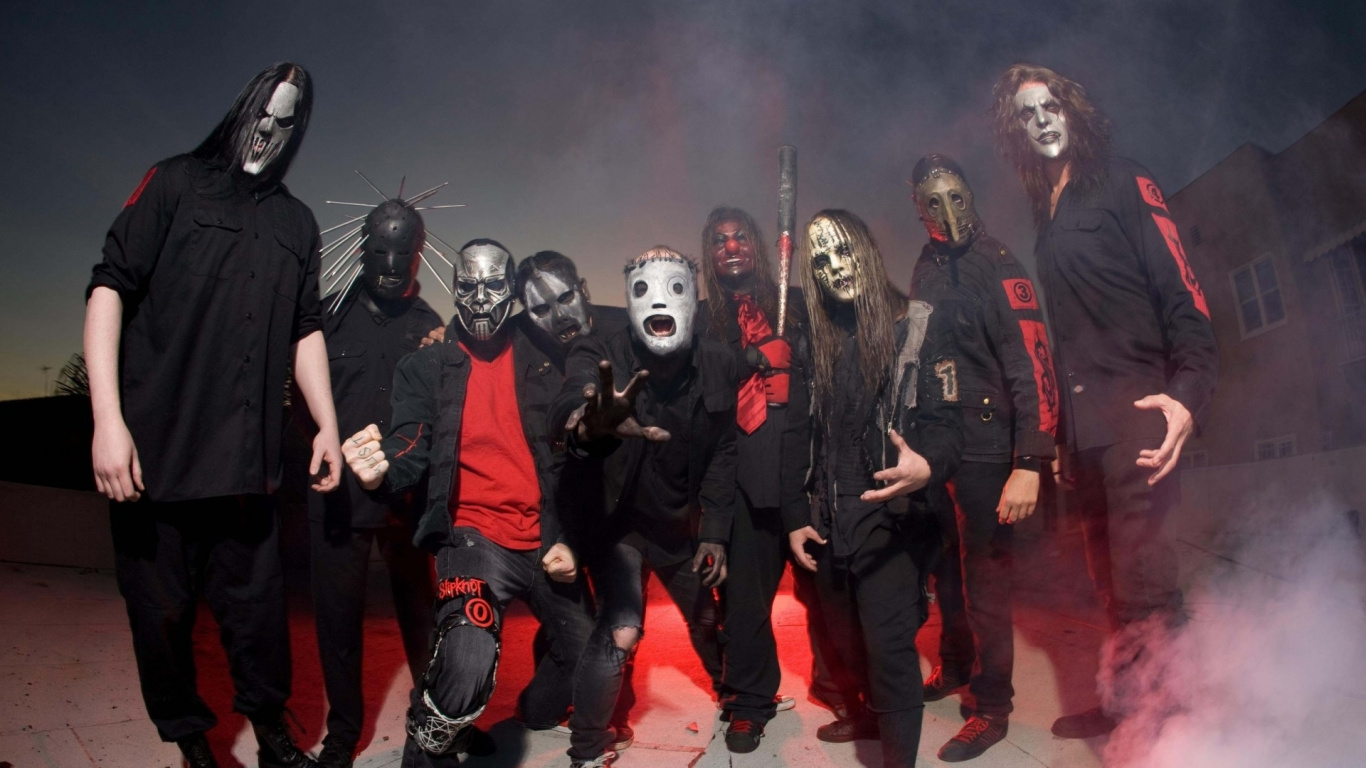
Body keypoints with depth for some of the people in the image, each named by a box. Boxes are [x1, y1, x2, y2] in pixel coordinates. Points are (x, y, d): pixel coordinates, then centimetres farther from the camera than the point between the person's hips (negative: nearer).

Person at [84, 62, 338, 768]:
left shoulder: (297, 223, 15)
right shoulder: (175, 185, 3)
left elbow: (306, 330, 15)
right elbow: (109, 287, -5)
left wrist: (327, 424, 6)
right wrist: (108, 419, -14)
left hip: (246, 460, 3)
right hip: (154, 452, -2)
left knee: (256, 604, 8)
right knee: (163, 609, 9)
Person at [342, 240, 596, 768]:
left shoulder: (541, 366, 9)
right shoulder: (426, 367, 5)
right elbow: (411, 451, -7)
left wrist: (566, 540, 0)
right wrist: (381, 469, -30)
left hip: (542, 541, 4)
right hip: (474, 535, -3)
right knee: (469, 658, -30)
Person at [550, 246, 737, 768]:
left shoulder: (717, 363, -9)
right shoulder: (600, 355, -21)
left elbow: (722, 451, -2)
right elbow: (569, 402, -44)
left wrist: (715, 531, -6)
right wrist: (590, 423, -68)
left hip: (679, 522, 4)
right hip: (614, 519, -4)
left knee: (706, 617, 19)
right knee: (621, 631, -18)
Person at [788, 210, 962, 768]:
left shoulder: (920, 325, -4)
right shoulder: (818, 342, 10)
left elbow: (944, 422, -12)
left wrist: (926, 467, -35)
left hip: (888, 519, -5)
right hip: (828, 526, 5)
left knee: (888, 647, -10)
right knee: (845, 639, 17)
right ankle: (875, 713, 44)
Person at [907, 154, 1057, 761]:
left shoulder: (997, 267, -10)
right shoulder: (926, 270, 12)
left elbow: (1032, 364, -17)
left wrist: (1030, 463, -24)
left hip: (983, 448, -6)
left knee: (984, 579, 1)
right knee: (946, 568, 19)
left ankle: (992, 707, 17)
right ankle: (955, 667, 39)